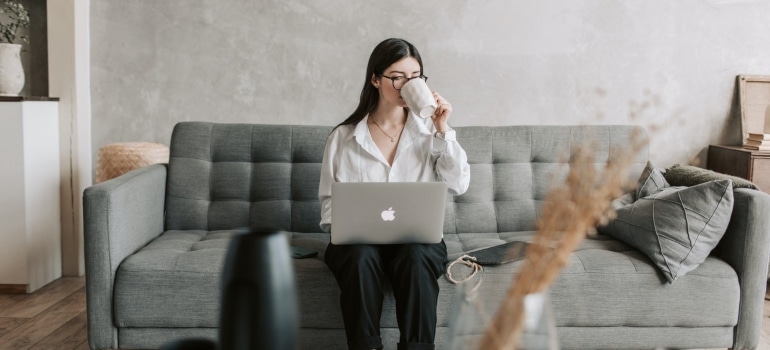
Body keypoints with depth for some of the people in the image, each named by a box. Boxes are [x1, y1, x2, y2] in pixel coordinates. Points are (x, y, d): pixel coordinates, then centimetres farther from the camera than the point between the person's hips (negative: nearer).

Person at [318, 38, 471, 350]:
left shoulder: (430, 131, 8)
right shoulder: (343, 137, 6)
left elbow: (459, 185, -2)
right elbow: (329, 200, 9)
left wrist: (443, 131, -8)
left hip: (418, 236, 0)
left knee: (416, 259, -34)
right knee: (361, 258, -34)